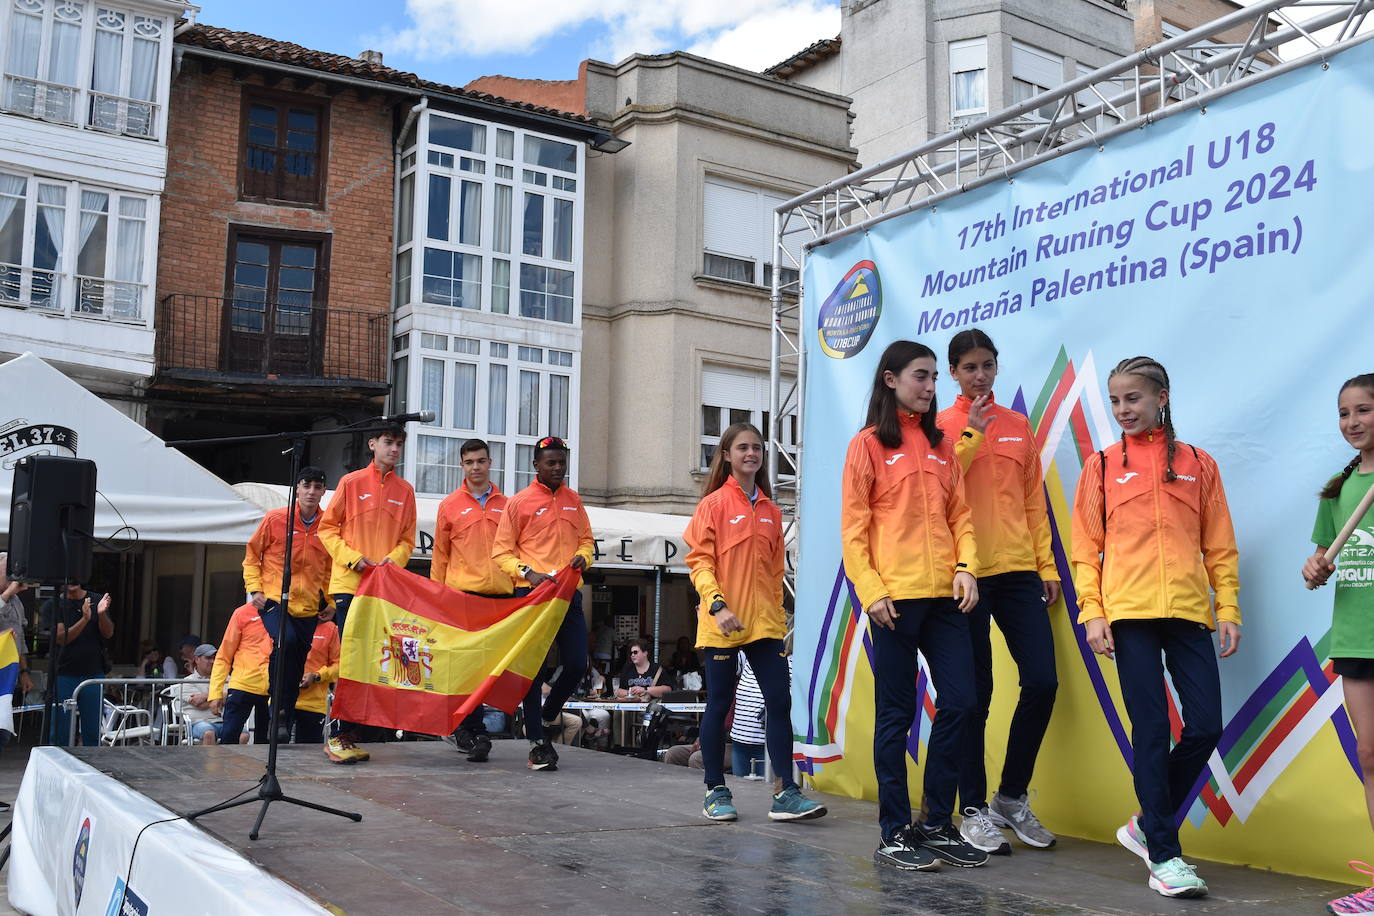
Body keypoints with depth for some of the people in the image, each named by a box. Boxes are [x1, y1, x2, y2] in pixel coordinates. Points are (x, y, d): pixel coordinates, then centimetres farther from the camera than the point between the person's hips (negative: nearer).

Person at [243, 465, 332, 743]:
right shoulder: (275, 519, -2)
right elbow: (252, 555, 8)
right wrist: (255, 589, -3)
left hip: (308, 608, 3)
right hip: (274, 600, -3)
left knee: (297, 668, 5)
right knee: (286, 641, -30)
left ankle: (285, 727, 19)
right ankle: (279, 711, -19)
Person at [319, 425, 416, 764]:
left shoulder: (405, 491, 11)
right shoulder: (351, 482, 3)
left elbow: (407, 540, 12)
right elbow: (327, 528, 4)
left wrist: (392, 560, -8)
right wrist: (353, 558, -10)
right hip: (350, 583, -3)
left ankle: (350, 735, 9)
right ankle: (339, 736, 0)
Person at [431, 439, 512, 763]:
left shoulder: (505, 505, 13)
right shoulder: (450, 505, 7)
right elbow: (440, 556, 10)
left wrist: (519, 586, 10)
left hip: (500, 594, 2)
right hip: (462, 593, -2)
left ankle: (463, 728, 20)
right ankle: (476, 734, 1)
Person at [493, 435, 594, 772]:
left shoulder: (573, 500, 14)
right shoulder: (519, 502, 1)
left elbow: (586, 539, 22)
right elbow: (501, 552, 0)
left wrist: (583, 556, -1)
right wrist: (527, 573, -16)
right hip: (532, 593, -4)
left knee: (577, 663, 0)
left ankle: (546, 717, 26)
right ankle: (537, 742, 7)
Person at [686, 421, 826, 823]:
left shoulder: (771, 511, 12)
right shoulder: (713, 504, -3)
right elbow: (699, 561, -8)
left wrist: (777, 615, 15)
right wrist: (717, 606, -19)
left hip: (764, 623, 5)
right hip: (723, 623, -4)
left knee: (780, 701, -2)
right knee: (719, 704, 4)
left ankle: (786, 793, 3)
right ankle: (716, 791, 16)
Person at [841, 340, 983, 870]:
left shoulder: (941, 447, 16)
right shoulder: (869, 444, 1)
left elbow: (959, 516, 14)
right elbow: (853, 528, -4)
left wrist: (965, 567, -3)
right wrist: (870, 590, -13)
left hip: (945, 596, 5)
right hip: (894, 598, -5)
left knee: (959, 703, 2)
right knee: (896, 713, 1)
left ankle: (938, 825, 16)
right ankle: (895, 835, 10)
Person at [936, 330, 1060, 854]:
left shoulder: (1019, 426, 15)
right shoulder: (942, 427, 3)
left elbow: (1034, 500, 15)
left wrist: (1047, 565, 9)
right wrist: (972, 434, -14)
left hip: (1018, 571, 4)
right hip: (965, 574, -4)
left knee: (1042, 682, -1)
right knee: (974, 694, 0)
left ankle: (1012, 797, 17)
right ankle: (973, 810, 11)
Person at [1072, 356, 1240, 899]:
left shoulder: (1198, 465, 10)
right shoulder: (1102, 466, 6)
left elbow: (1219, 546, 10)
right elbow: (1086, 548, 4)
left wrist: (1228, 609, 2)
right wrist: (1092, 613, -5)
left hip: (1188, 612, 2)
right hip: (1129, 613, -2)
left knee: (1205, 727, -1)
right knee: (1151, 730, -2)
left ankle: (1148, 826, 20)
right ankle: (1163, 855, 7)